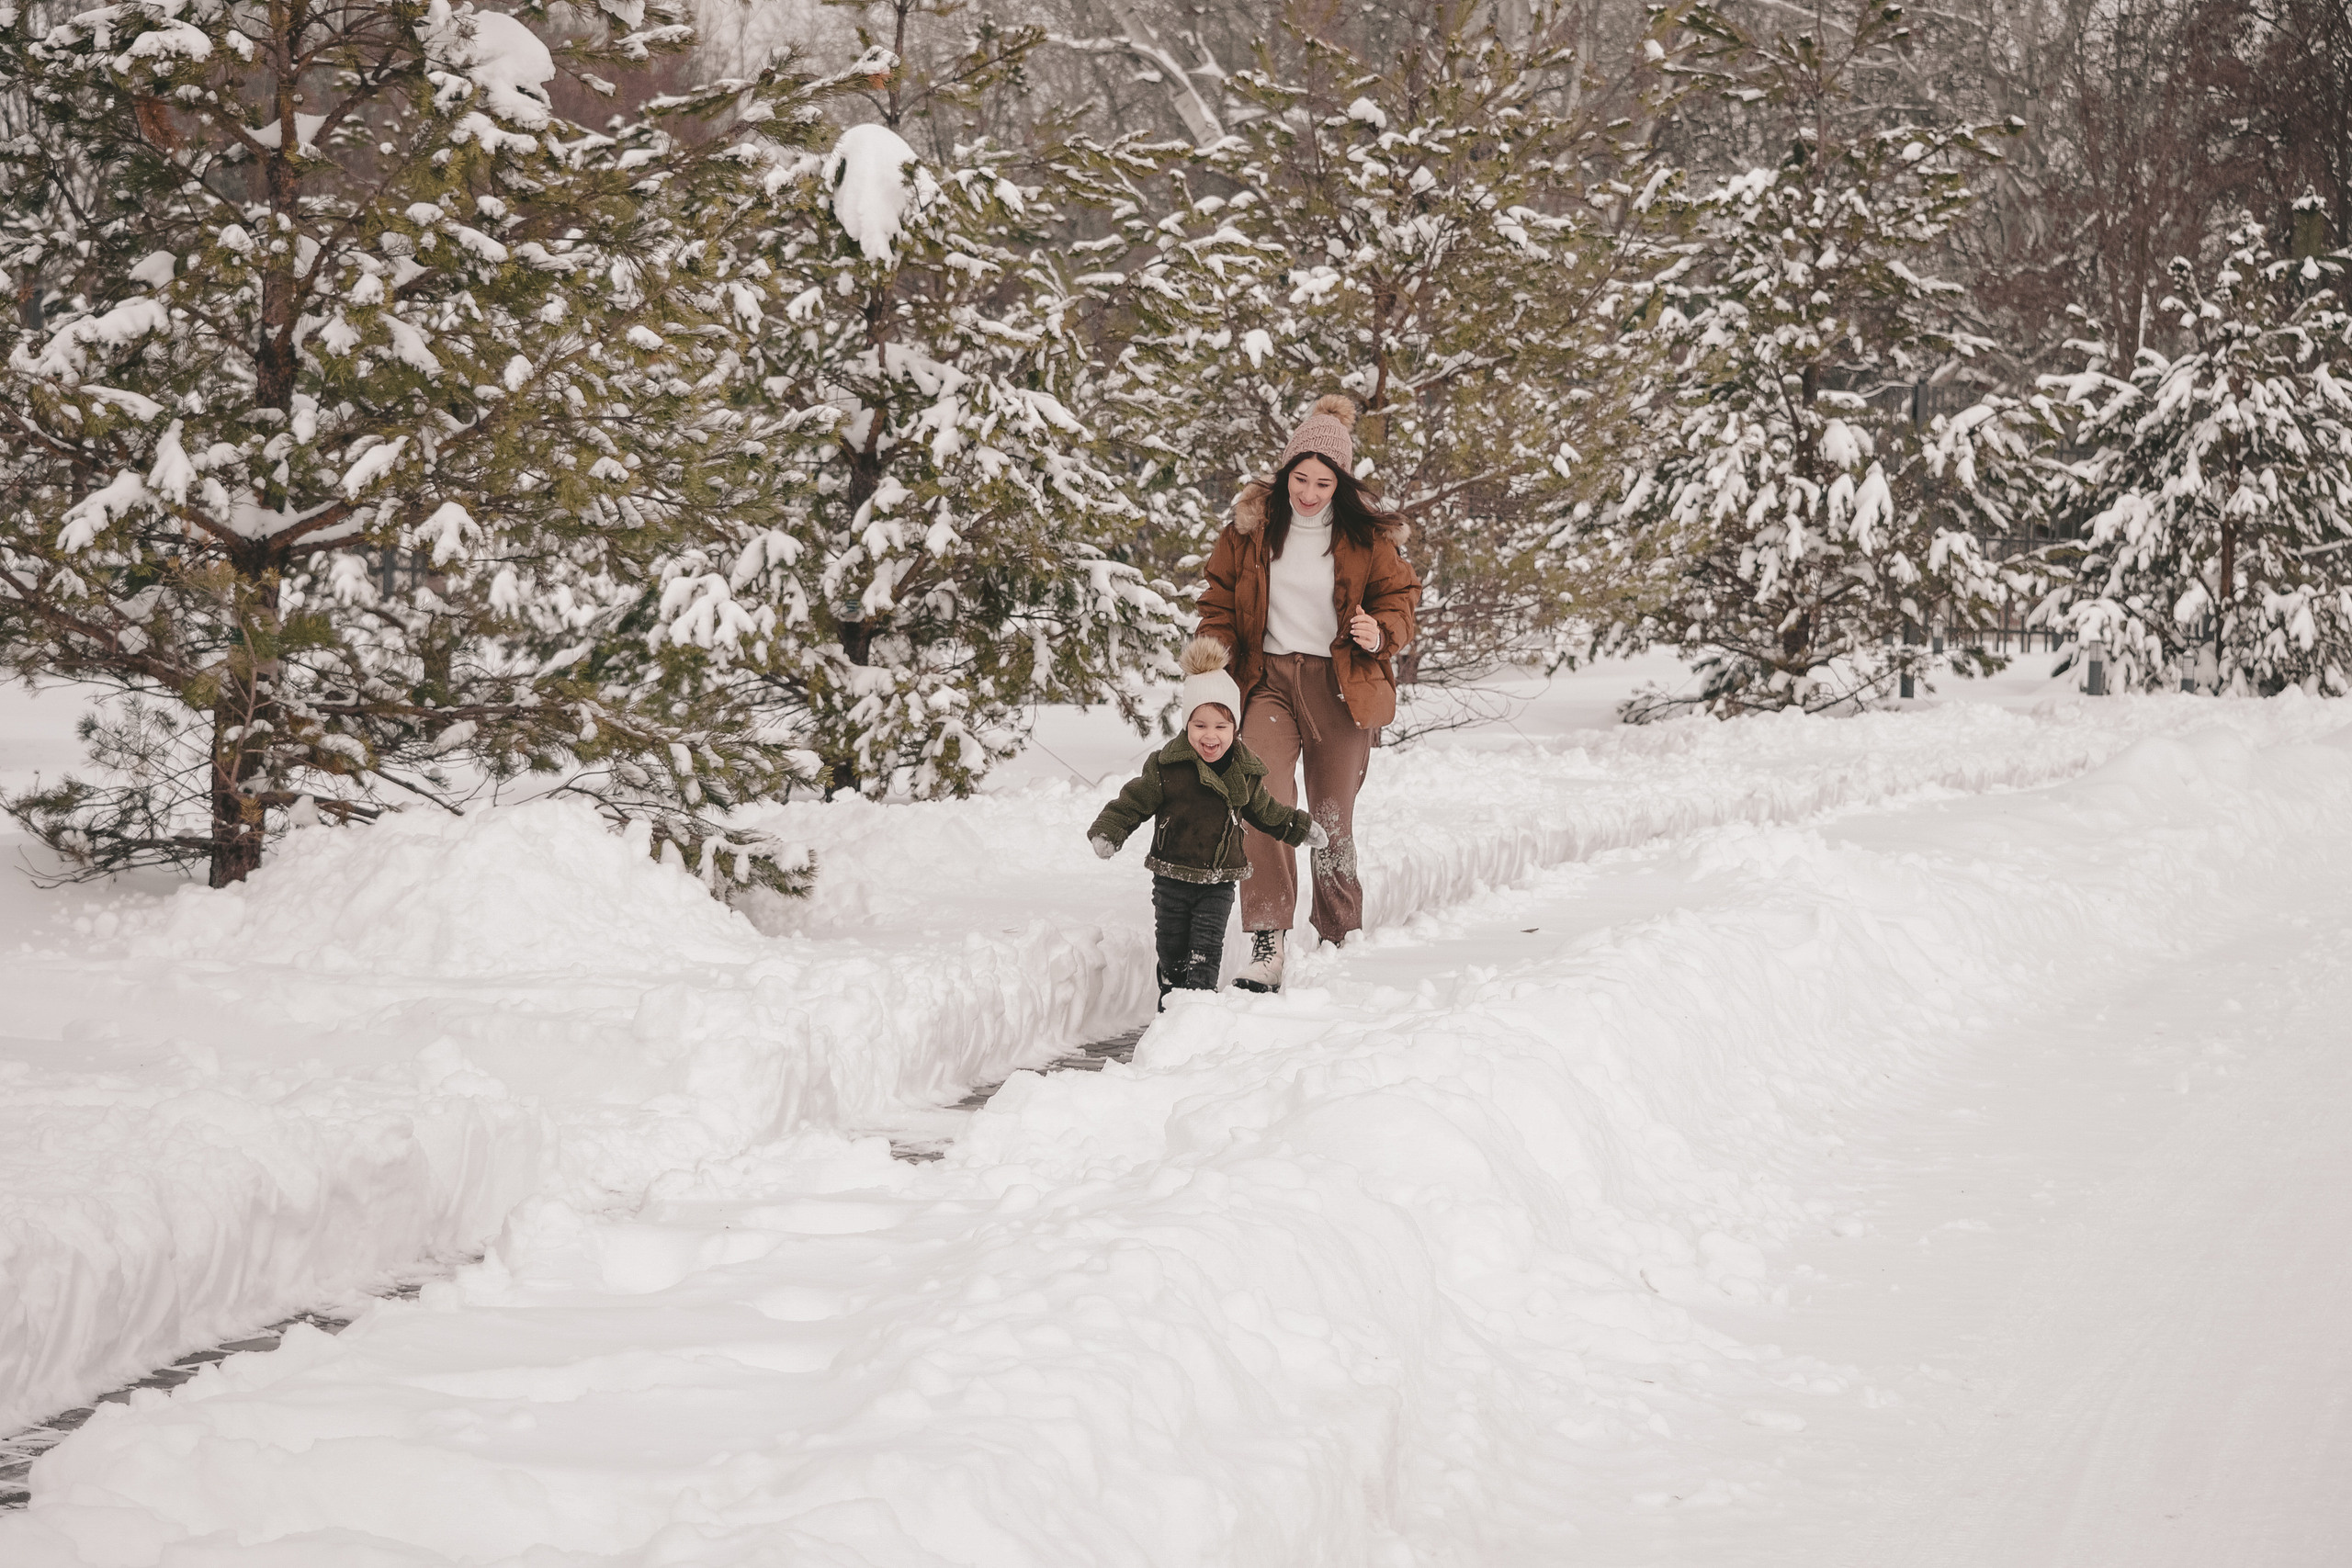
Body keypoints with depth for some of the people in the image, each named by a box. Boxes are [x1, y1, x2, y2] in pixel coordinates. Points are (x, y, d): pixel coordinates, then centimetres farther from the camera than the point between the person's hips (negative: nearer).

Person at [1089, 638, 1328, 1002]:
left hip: (1219, 882, 1)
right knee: (1172, 951, 8)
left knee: (1205, 953, -9)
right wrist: (1107, 832, -18)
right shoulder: (1166, 766, -9)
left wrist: (1301, 827, 24)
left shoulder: (1245, 772, 2)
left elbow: (1264, 811, 19)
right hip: (1172, 878, -1)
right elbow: (1134, 801, -5)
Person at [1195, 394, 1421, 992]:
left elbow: (1400, 594, 7)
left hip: (1340, 685, 0)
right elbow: (1219, 597, 13)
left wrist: (1382, 633, -14)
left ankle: (1340, 941, 24)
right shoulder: (1250, 527, 4)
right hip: (1267, 679, 0)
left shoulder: (1366, 536, 1)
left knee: (1333, 817, 7)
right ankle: (1267, 943, -24)